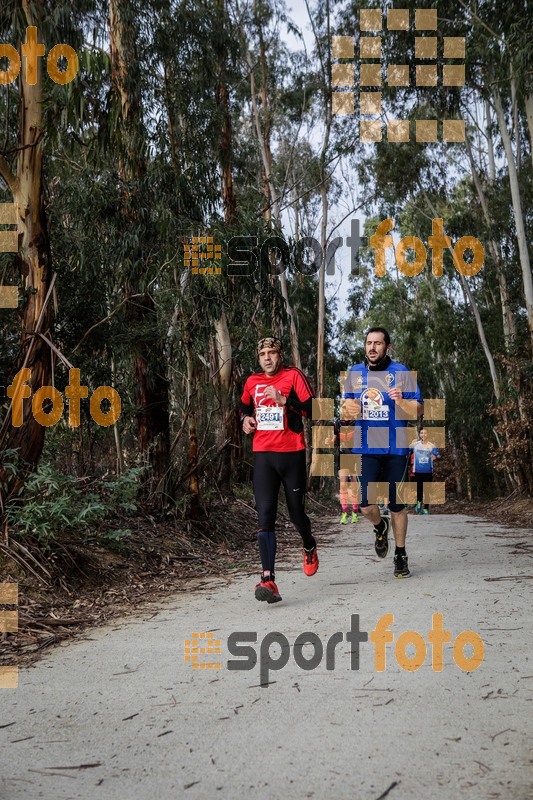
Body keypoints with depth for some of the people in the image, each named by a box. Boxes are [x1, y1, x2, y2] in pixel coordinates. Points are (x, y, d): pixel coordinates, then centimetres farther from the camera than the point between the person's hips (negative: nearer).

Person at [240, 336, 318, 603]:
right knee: (265, 515, -11)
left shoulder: (293, 375, -2)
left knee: (296, 512, 9)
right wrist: (246, 418, 9)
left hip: (292, 454, -2)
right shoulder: (252, 381, 11)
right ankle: (268, 579, -15)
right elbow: (244, 406, 30)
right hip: (263, 454, 3)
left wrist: (284, 400, -21)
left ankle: (309, 545, 44)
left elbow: (313, 409, -11)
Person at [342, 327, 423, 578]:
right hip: (365, 448, 2)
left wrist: (401, 401, -23)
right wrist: (348, 410, -8)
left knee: (397, 505, 6)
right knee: (366, 505, -10)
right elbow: (346, 407, 17)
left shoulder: (402, 373, -2)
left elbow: (418, 410, -3)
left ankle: (401, 555, 24)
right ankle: (380, 527, 26)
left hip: (395, 448, -2)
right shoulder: (354, 374, 8)